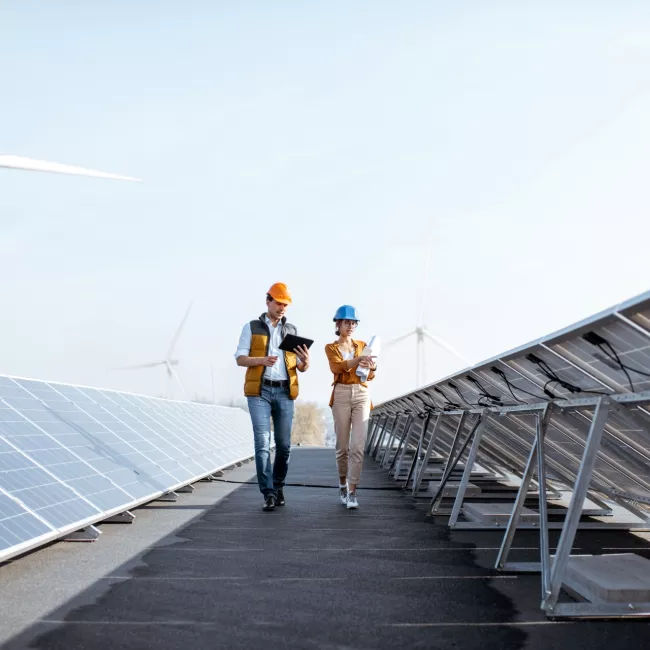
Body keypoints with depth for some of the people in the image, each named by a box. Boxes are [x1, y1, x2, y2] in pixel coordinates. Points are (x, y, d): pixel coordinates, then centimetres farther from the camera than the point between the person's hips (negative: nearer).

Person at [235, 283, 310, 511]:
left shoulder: (292, 330, 13)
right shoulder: (251, 328, 6)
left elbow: (301, 368, 11)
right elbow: (240, 359, -1)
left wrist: (306, 362, -14)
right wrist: (262, 360, -20)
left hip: (284, 392, 3)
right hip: (259, 391, -3)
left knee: (283, 444, 4)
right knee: (262, 443, -10)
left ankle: (278, 486, 23)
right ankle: (269, 493, -10)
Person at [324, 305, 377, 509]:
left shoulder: (362, 345, 13)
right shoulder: (331, 348, 5)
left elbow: (370, 376, 5)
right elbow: (337, 367, -17)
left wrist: (372, 367, -19)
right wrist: (359, 359, -34)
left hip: (362, 395, 1)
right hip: (341, 395, -1)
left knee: (357, 446, -9)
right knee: (342, 445, 5)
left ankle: (352, 492, -8)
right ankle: (343, 484, 27)